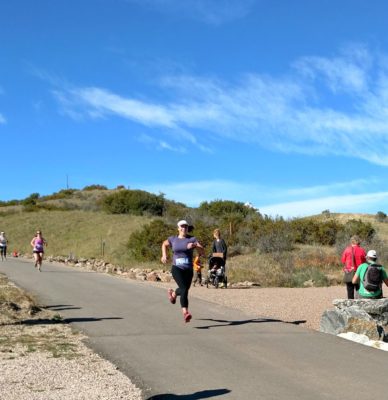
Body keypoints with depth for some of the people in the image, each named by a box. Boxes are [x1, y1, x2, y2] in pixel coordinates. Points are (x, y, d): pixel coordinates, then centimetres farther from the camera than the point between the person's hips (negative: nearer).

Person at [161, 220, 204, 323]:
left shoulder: (192, 239, 0)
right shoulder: (173, 239, 5)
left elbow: (202, 251, -10)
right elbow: (164, 244, 26)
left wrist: (195, 246, -28)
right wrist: (164, 255, 12)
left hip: (188, 269, 2)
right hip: (177, 268, -2)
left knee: (184, 290, 16)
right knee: (184, 289, -23)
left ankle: (173, 293, 52)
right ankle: (185, 313, -28)